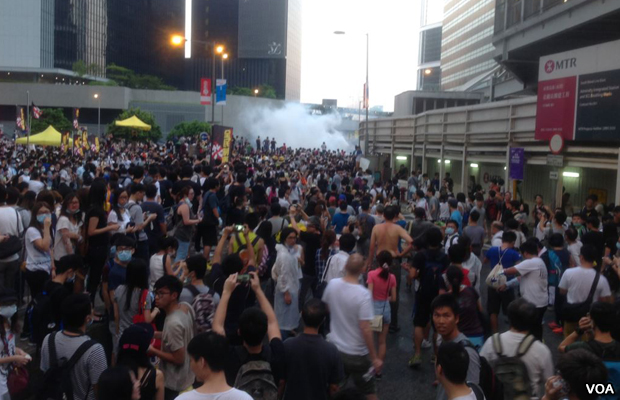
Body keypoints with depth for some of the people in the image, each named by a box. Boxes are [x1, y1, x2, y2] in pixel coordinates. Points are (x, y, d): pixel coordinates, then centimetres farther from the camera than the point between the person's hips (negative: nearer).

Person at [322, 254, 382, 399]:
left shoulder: (332, 284, -10)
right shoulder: (363, 294, -26)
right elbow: (365, 329, -25)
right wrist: (374, 358, -16)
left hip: (334, 348, 5)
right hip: (356, 354, -5)